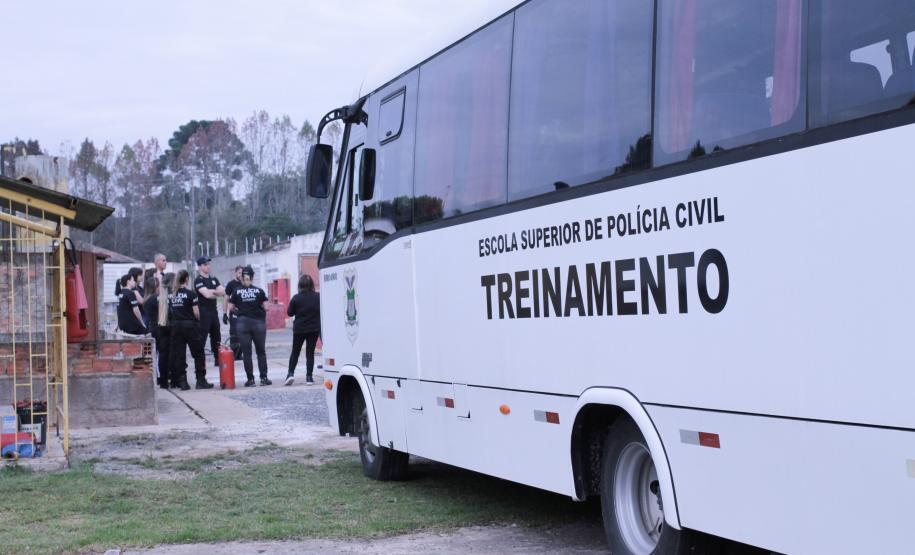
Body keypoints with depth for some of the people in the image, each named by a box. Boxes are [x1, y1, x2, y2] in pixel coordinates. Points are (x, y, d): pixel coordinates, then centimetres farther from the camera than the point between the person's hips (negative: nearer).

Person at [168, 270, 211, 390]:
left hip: (176, 326, 5)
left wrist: (174, 322, 13)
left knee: (178, 354, 6)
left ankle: (182, 381, 4)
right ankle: (201, 381, 3)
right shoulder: (190, 294, -10)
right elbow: (196, 313, -10)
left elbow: (170, 312, 4)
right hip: (190, 325, -5)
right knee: (198, 354, 5)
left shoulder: (171, 295, 5)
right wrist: (197, 319, 9)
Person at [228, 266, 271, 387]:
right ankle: (264, 378, 4)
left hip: (243, 322, 0)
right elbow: (266, 307, -1)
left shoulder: (236, 291, 1)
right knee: (261, 351, 9)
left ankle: (250, 379, 2)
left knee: (246, 353, 3)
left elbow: (230, 307, 2)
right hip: (258, 322, 0)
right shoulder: (259, 291, 1)